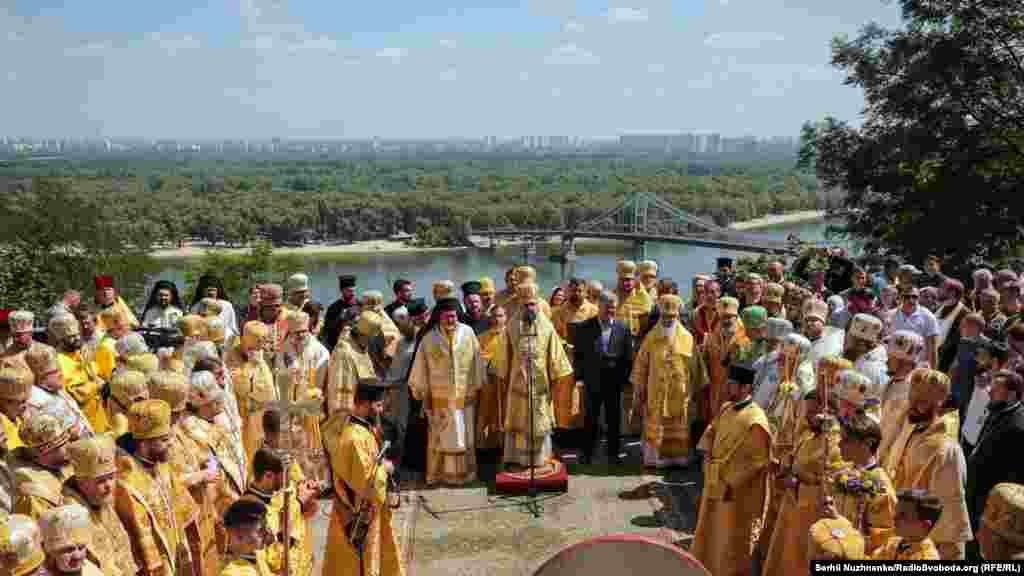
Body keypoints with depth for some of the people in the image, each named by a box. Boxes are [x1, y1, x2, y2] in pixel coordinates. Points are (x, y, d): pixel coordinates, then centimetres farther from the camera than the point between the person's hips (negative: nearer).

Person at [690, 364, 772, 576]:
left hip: (737, 491, -8)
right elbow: (711, 430, 18)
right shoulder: (727, 408, 2)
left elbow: (759, 461, -21)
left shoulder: (755, 421, -24)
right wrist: (707, 452, 0)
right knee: (710, 531, 22)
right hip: (716, 483, 8)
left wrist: (733, 483, -20)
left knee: (731, 539, 7)